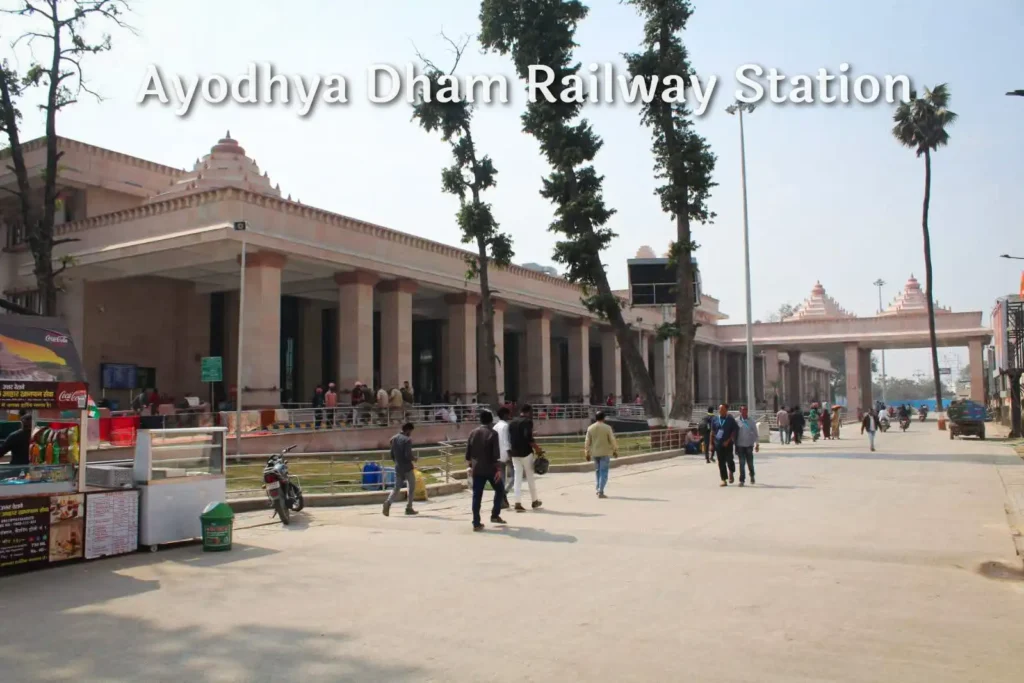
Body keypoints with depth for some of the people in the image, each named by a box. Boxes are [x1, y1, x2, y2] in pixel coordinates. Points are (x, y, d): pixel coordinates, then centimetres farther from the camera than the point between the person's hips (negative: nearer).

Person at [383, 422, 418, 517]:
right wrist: (414, 458, -3)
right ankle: (409, 508, 12)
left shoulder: (393, 439, 6)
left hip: (398, 468, 6)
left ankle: (388, 502, -14)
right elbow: (408, 455, -23)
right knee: (412, 487, 11)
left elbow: (392, 455, 10)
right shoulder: (407, 440, -16)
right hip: (407, 468, -6)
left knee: (397, 487, 11)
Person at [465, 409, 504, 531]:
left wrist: (471, 466, 20)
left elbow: (468, 452, 9)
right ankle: (495, 516, 18)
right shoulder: (493, 433, -9)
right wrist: (499, 469, -11)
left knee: (477, 496, 3)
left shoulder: (473, 433, 5)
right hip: (490, 469, -4)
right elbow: (496, 454, -14)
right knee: (499, 490, 18)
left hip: (477, 469, 4)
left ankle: (476, 523, 1)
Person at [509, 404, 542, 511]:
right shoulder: (528, 421, -9)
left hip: (515, 453, 5)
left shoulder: (512, 422, 12)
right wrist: (537, 449, -15)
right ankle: (534, 501, 19)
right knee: (530, 477, 8)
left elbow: (510, 439, 14)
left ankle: (518, 503, -2)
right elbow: (528, 438, -20)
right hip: (526, 453, -5)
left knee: (518, 478, 5)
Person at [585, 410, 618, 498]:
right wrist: (615, 450, 6)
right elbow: (612, 440, -8)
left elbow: (587, 442, 1)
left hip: (594, 453, 4)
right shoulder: (607, 428, -11)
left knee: (598, 471, 19)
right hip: (605, 453, -4)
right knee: (604, 472, -1)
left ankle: (598, 489, 25)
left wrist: (587, 453, 9)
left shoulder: (590, 428, -1)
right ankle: (600, 492, -8)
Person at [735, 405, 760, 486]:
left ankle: (752, 476, 32)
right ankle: (742, 480, 3)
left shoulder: (751, 422, 3)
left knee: (750, 462, 5)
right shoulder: (737, 421, 0)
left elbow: (755, 433, 7)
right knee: (742, 463, -2)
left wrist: (757, 444, 2)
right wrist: (735, 446, 3)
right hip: (740, 445, -1)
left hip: (749, 445, 1)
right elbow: (735, 434, 4)